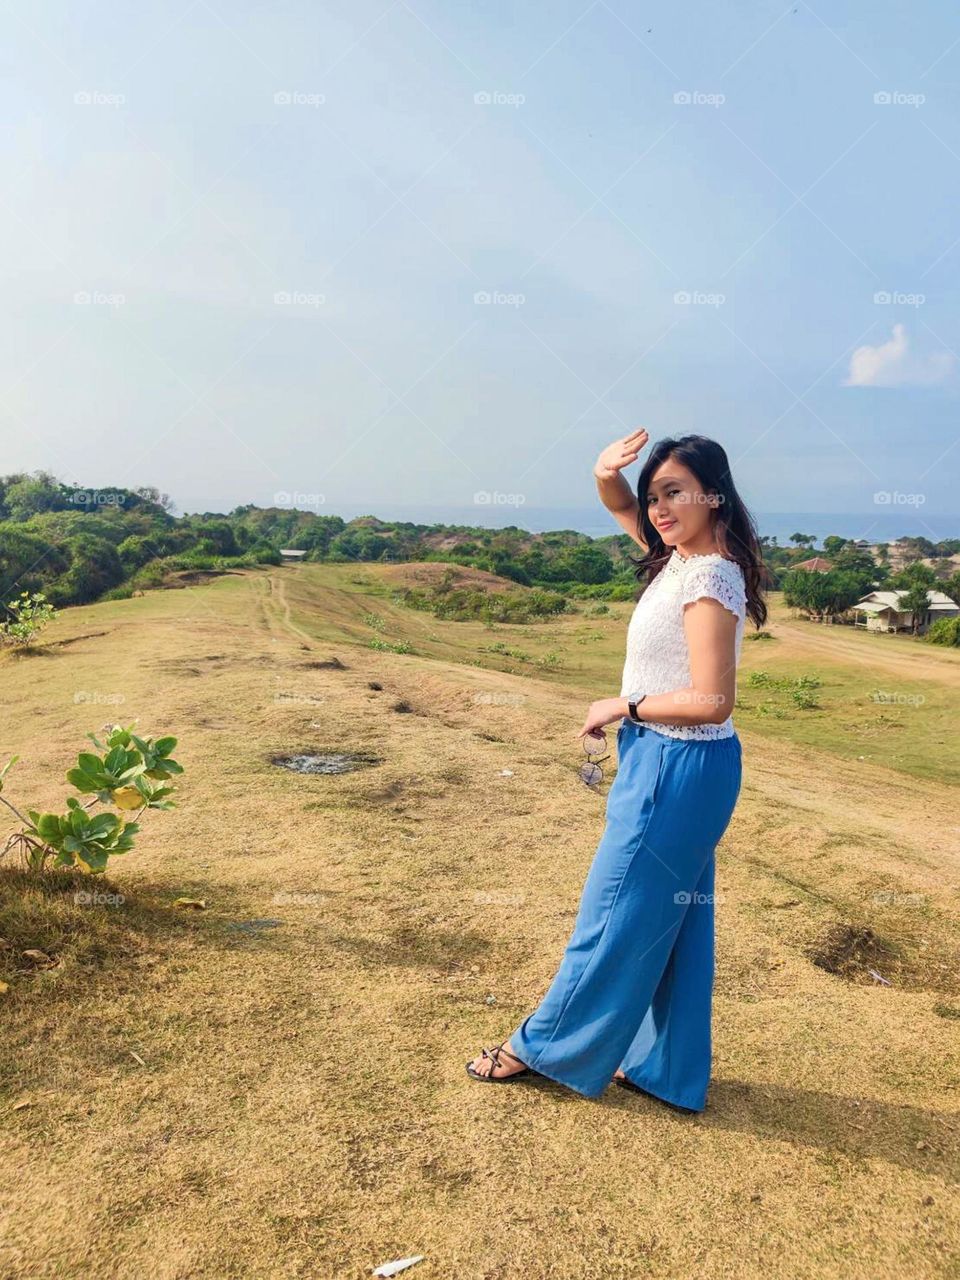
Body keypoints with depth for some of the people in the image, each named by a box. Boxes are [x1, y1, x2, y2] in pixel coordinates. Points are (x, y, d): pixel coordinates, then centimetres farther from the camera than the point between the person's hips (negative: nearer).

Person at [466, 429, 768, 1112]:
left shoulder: (708, 579, -20)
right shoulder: (682, 557, 5)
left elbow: (711, 701, -25)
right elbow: (623, 507, 17)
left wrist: (622, 706, -13)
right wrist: (609, 475, -7)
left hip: (677, 770, -10)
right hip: (676, 767, 10)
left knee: (618, 917, 6)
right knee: (674, 921, 17)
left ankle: (540, 1046, 24)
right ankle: (667, 1071, 33)